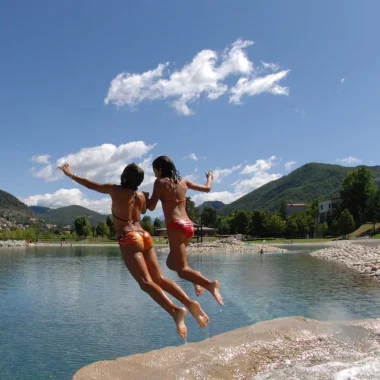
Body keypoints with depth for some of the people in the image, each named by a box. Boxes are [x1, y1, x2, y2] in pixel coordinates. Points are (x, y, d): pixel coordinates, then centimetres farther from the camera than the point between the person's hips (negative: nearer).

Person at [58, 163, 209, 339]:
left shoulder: (115, 190, 3)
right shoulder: (141, 196, 16)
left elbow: (89, 184, 15)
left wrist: (70, 174, 32)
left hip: (129, 240, -6)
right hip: (145, 237, 6)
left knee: (146, 282, -17)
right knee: (160, 279, 6)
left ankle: (175, 310, -35)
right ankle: (190, 303, -12)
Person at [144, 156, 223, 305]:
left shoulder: (160, 182, -1)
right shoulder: (184, 181, 15)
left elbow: (151, 207, -4)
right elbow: (207, 188, 24)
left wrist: (145, 197, 16)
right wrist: (210, 177, 45)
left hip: (176, 226, -7)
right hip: (189, 226, 7)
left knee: (182, 269, -8)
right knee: (171, 262, 22)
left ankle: (210, 284, -30)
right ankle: (196, 280, 2)